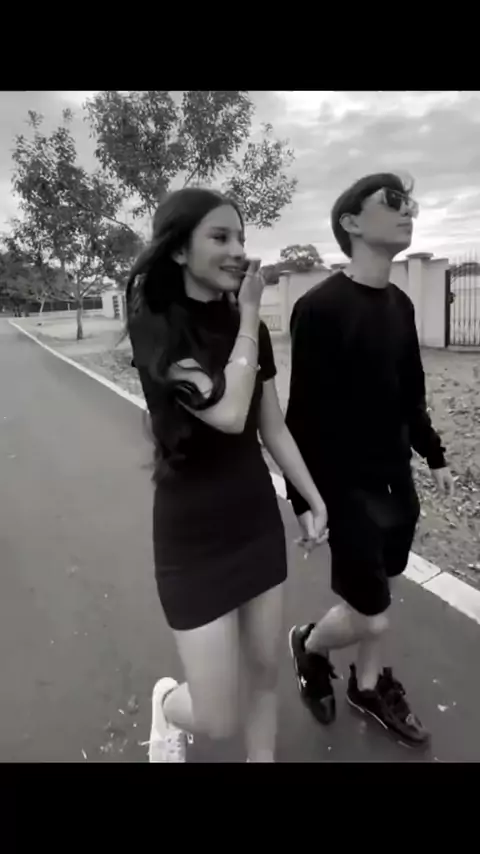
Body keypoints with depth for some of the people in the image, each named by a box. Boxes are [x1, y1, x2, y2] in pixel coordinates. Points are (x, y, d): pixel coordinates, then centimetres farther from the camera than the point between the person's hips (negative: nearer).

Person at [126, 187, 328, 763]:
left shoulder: (246, 327, 1)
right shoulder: (154, 324, -16)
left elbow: (273, 426, 8)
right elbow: (227, 412, -29)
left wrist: (315, 499, 10)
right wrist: (249, 315, -18)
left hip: (258, 518, 6)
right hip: (193, 533, -5)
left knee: (264, 671, 18)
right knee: (221, 723, 3)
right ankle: (169, 702, 38)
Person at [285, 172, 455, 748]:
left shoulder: (400, 304, 5)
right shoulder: (320, 307, -17)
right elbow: (304, 413, -17)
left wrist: (434, 454, 18)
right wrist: (304, 498, -15)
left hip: (396, 479, 7)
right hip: (347, 486, -7)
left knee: (378, 589, 18)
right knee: (370, 616, 0)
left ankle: (367, 685, 41)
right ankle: (309, 645, 32)